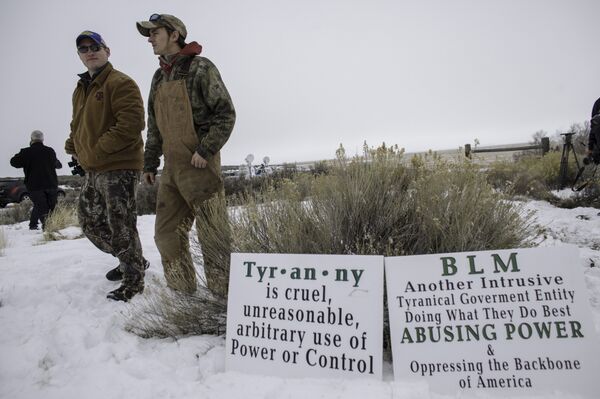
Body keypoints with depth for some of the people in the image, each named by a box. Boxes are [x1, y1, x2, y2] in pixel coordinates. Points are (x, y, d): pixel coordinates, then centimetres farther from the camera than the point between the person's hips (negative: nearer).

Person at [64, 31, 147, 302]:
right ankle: (132, 261, 33)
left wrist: (97, 151, -18)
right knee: (89, 221, 17)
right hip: (92, 170, 10)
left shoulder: (121, 83, -9)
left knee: (120, 227, -5)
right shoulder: (80, 89, 19)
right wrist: (74, 148, 9)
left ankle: (133, 281, 13)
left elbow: (131, 125, -21)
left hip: (119, 168, -10)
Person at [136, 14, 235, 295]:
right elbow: (154, 127, 22)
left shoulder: (200, 68, -4)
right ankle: (181, 292, 26)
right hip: (171, 167, 8)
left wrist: (206, 149, -18)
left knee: (212, 234, -4)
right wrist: (150, 163, 18)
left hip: (199, 165, -8)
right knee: (166, 233, 10)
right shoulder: (159, 77, 18)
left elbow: (226, 113, -10)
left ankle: (225, 296, 9)